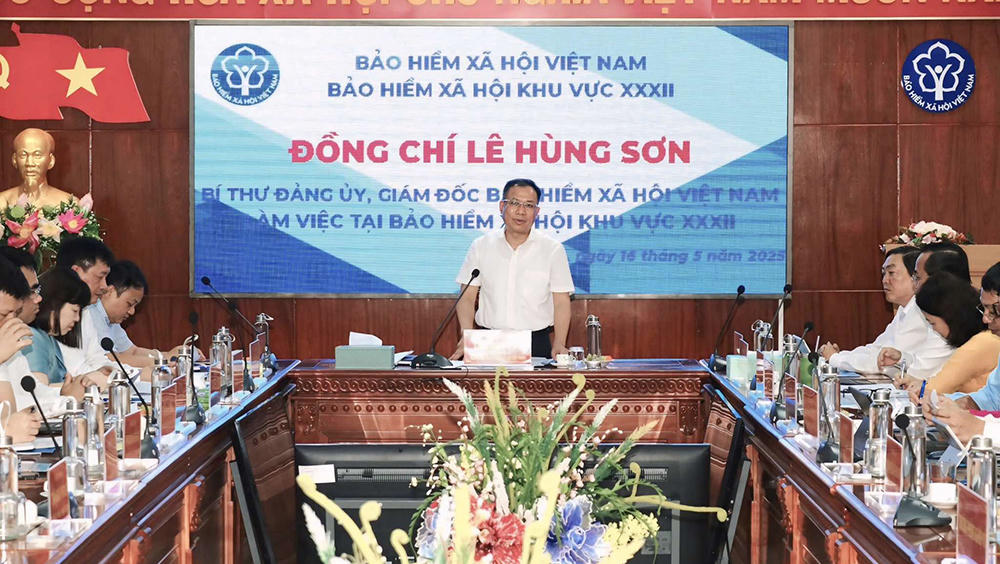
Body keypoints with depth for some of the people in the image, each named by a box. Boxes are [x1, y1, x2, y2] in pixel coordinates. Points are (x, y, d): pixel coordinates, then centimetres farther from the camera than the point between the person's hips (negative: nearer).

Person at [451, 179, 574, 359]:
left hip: (536, 344, -1)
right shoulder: (481, 246, 9)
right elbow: (467, 297, 8)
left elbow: (561, 303, 3)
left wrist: (559, 345, -11)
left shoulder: (553, 249, 5)